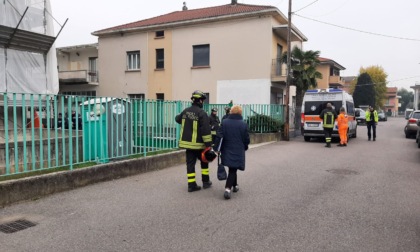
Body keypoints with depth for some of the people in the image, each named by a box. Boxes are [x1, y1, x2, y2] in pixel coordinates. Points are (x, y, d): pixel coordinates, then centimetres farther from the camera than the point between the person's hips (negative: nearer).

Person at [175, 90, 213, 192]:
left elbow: (177, 119, 26)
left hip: (187, 142, 5)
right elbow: (206, 130, -19)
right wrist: (208, 144, -17)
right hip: (198, 144, -5)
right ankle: (206, 182, 24)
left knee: (190, 163, 8)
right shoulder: (202, 113, -15)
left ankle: (191, 185, 8)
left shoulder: (186, 111, 5)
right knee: (204, 161, 15)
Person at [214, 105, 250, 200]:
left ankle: (234, 185, 34)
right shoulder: (243, 124, -6)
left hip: (227, 150, 2)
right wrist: (245, 147, 18)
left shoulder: (224, 122, -4)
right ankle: (228, 188, -18)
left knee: (232, 169, 20)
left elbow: (219, 136, -6)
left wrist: (218, 148, 1)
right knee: (233, 170, -2)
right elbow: (246, 139, 0)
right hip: (238, 151, -2)